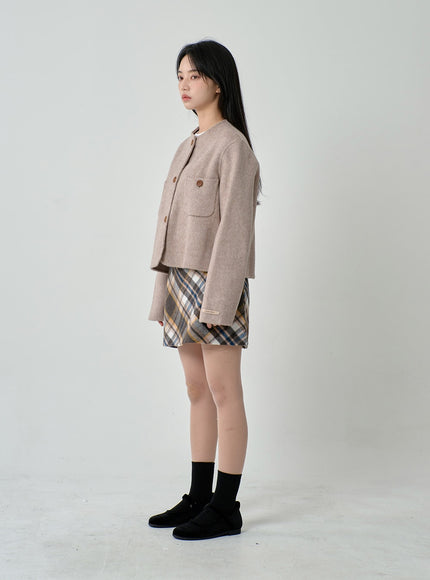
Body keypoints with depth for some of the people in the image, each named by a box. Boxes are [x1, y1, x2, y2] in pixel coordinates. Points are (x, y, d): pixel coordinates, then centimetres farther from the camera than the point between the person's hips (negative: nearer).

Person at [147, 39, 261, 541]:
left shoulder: (232, 145, -8)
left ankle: (226, 509, 8)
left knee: (224, 394, -2)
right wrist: (164, 294, 14)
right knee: (197, 393, 13)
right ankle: (198, 497, 23)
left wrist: (218, 301, -20)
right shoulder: (188, 148, 17)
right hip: (181, 281, 9)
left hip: (214, 282, -9)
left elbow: (234, 227, -15)